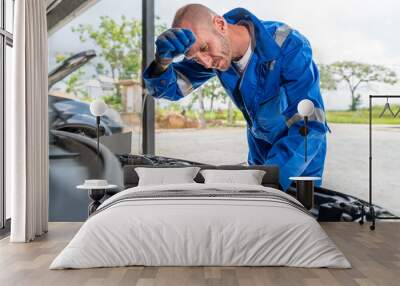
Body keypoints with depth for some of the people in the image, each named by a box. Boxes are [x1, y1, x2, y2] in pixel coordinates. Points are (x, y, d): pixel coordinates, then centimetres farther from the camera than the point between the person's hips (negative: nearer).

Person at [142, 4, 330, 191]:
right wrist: (162, 62, -37)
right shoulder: (213, 53, -17)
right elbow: (169, 88, -11)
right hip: (260, 144, 5)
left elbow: (310, 124, -41)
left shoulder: (290, 46, -33)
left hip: (303, 153, -4)